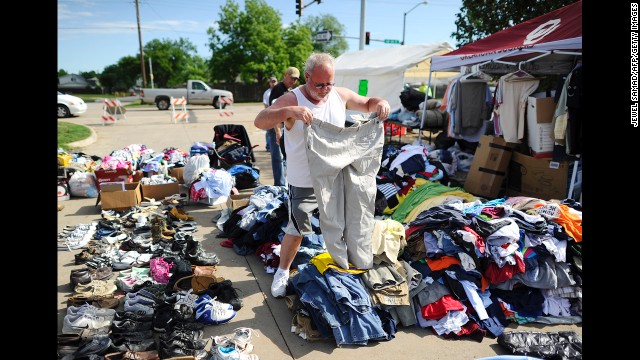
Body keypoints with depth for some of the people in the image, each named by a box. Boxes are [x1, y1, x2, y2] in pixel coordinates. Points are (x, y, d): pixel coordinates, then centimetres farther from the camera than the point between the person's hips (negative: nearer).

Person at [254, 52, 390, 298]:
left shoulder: (341, 95, -2)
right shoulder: (292, 100, -15)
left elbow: (368, 104, 11)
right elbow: (259, 121, -27)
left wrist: (380, 103, -14)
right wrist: (290, 111, -44)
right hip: (303, 182, -4)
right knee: (296, 230, 5)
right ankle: (282, 272, 28)